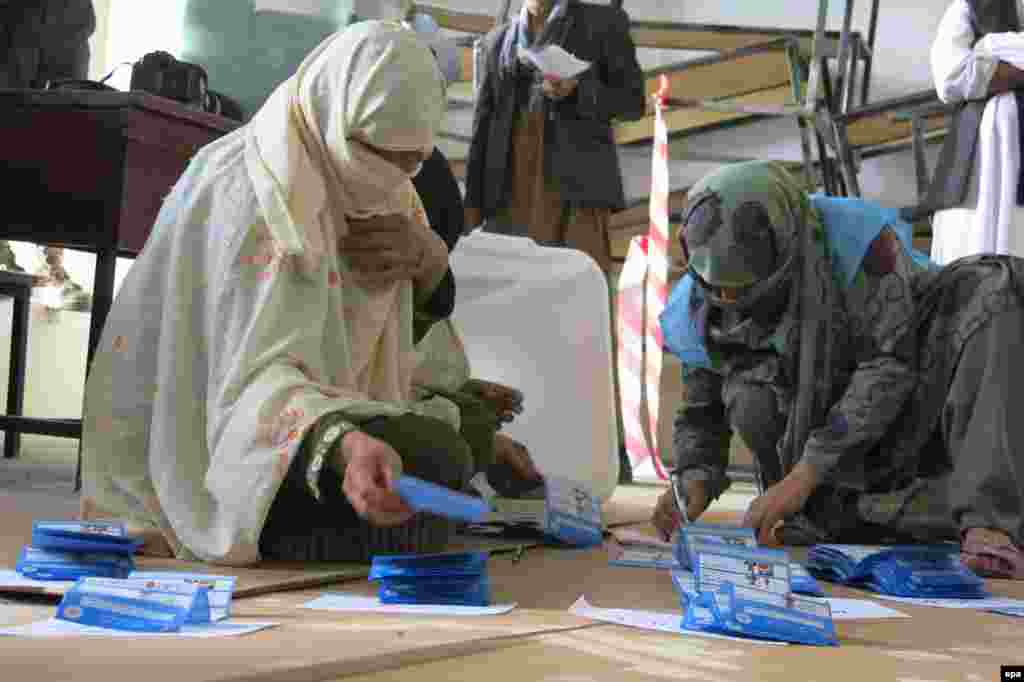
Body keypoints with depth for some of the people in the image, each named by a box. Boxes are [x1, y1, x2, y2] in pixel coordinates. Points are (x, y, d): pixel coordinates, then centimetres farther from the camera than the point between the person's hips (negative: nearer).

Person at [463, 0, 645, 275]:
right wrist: (473, 200, 8)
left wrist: (576, 91, -14)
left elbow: (632, 101, 4)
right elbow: (484, 124, 15)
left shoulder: (603, 22, 7)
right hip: (512, 183, 4)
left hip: (577, 176, -3)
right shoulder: (498, 40, 18)